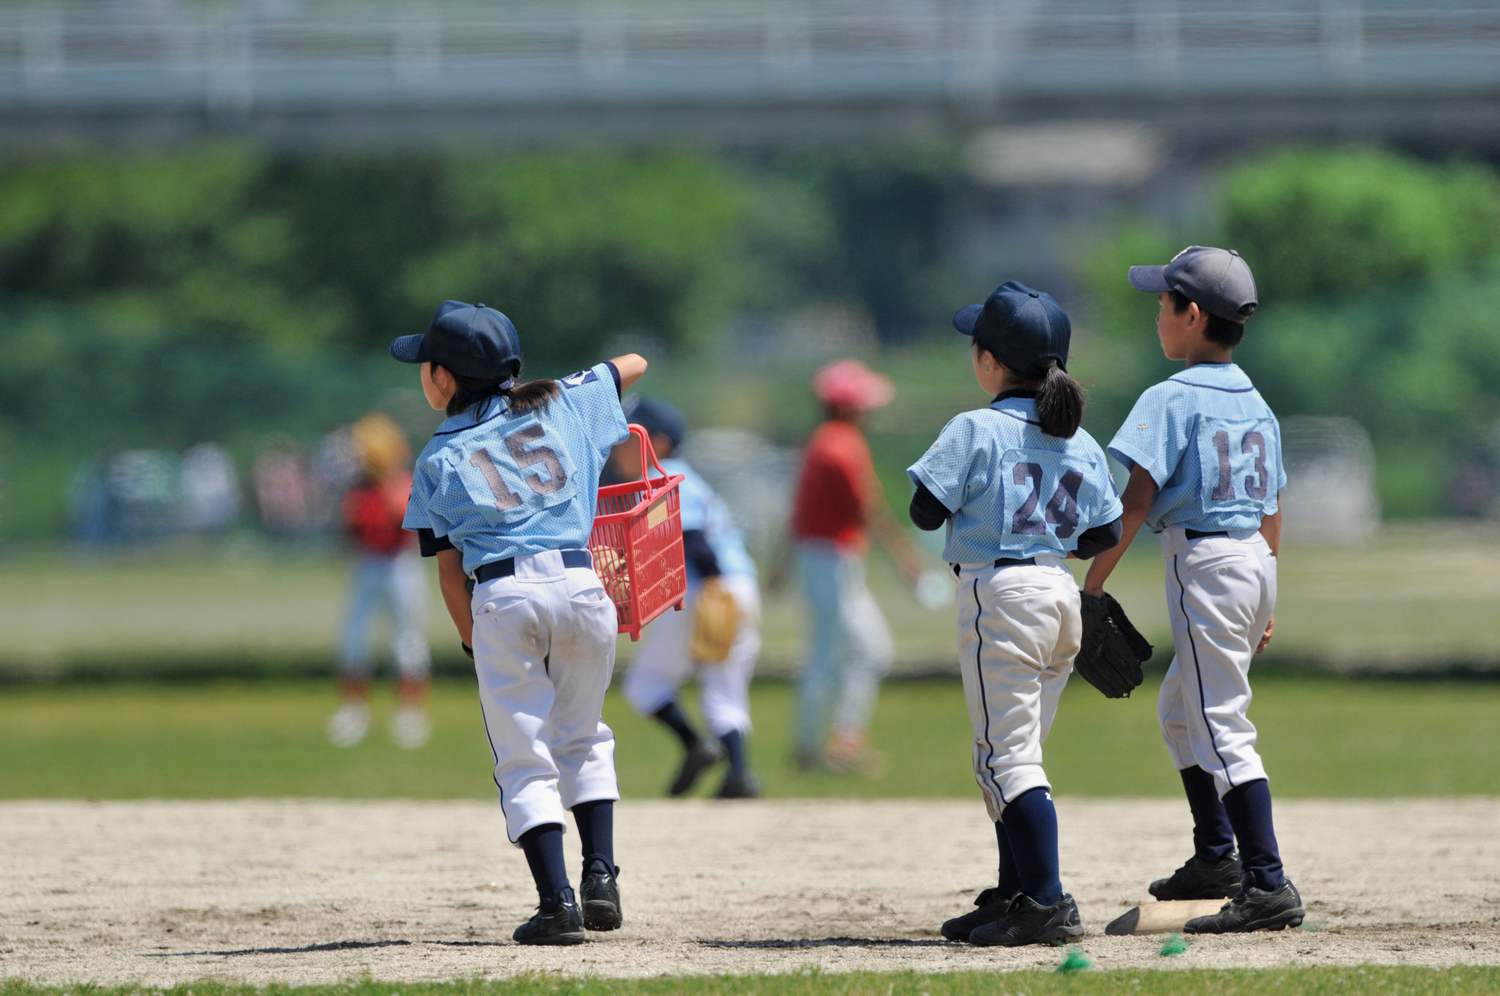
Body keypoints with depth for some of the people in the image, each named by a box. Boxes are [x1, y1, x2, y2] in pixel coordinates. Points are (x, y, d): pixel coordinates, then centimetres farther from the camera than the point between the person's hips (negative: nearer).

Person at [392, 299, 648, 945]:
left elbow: (449, 570, 10)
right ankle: (600, 876, 7)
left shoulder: (438, 460, 11)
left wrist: (472, 639, 20)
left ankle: (557, 903, -7)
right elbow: (633, 365, 32)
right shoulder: (561, 405, 17)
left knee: (524, 761, 4)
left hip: (501, 598, -3)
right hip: (582, 583, 3)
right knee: (583, 740, 21)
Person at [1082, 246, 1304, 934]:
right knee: (1179, 712, 24)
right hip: (1256, 561, 9)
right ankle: (1216, 857, 27)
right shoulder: (1255, 403, 13)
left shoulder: (1172, 399, -11)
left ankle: (1269, 885, -17)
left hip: (1203, 561, -9)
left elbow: (1138, 496, -17)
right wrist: (1265, 602, 24)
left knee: (1221, 725, -10)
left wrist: (1094, 582, -13)